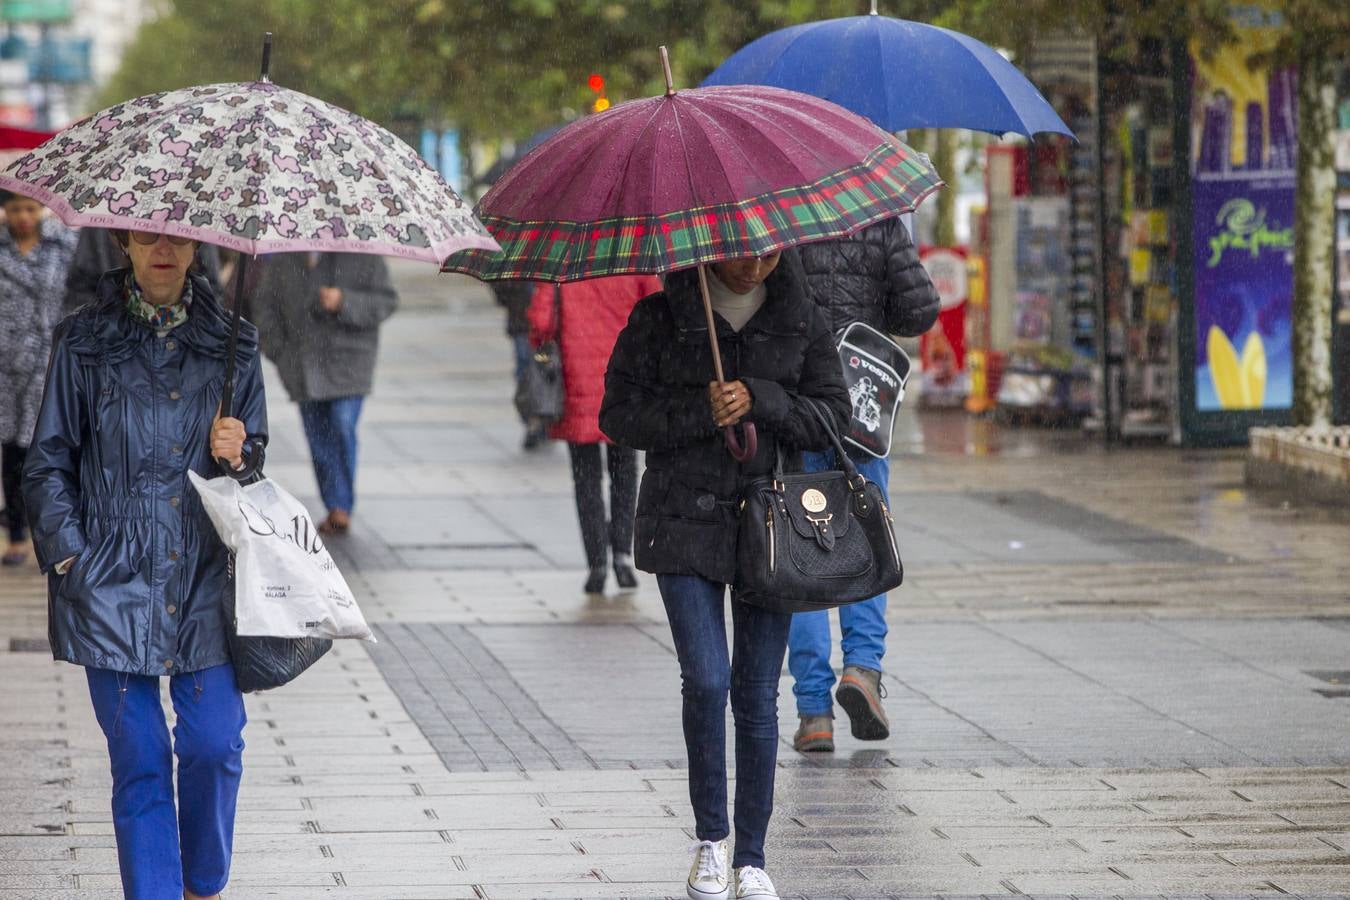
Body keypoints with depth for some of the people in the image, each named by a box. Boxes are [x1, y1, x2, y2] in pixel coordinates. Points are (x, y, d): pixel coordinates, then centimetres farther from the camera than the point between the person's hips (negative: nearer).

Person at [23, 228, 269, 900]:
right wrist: (69, 553, -5)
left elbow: (256, 460, 17)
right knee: (140, 759, -3)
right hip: (113, 579, -2)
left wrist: (236, 455, -6)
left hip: (205, 573, 2)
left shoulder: (231, 341, 10)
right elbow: (48, 461, 5)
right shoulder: (85, 340, 4)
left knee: (215, 743, -5)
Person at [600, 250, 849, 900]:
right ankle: (710, 840, 5)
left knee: (757, 694, 2)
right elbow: (618, 415, -1)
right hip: (685, 522, -1)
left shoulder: (801, 321, 5)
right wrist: (699, 412, -16)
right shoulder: (661, 317, 0)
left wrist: (759, 400, -13)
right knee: (706, 681, -12)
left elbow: (832, 415, 4)